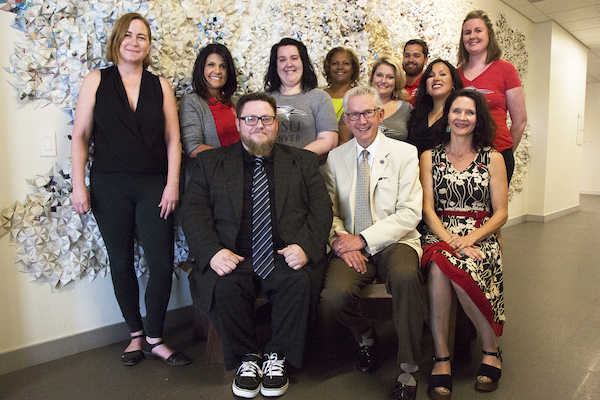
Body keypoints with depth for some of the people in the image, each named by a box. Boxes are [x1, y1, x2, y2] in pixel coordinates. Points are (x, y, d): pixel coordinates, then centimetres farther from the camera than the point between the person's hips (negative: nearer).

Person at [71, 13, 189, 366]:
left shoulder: (160, 85, 8)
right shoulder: (96, 81, 6)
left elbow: (172, 139, 5)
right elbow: (80, 137, 4)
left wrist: (172, 184, -4)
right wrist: (79, 185, -3)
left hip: (154, 186, 0)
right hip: (109, 187, 0)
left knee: (163, 265, -3)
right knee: (121, 264, 10)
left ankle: (155, 339, 16)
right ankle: (136, 334, 28)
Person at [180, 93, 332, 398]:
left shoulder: (303, 161, 15)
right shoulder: (211, 162, 14)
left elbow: (321, 209, 7)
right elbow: (193, 210, 4)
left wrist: (306, 246, -12)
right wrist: (212, 251, -13)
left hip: (284, 257, 0)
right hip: (233, 258, 0)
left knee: (299, 282, -29)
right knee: (222, 288, -29)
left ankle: (277, 357, -4)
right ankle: (247, 357, -1)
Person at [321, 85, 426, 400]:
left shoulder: (405, 153, 2)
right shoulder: (335, 157, 12)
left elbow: (410, 213, -6)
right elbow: (330, 212, 11)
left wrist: (363, 240, -15)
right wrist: (340, 241, -10)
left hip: (393, 242, -2)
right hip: (351, 246, 2)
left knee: (405, 276, -36)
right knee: (334, 293, -27)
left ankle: (408, 369, -16)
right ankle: (365, 337, 9)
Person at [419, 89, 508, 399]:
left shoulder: (493, 158, 9)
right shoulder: (429, 157, 11)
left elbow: (501, 213, 4)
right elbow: (427, 208, 3)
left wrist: (469, 239, -13)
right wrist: (449, 239, -15)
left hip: (480, 237, -1)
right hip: (439, 234, 1)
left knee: (445, 266, -33)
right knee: (439, 266, -34)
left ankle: (491, 348, -10)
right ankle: (441, 356, -22)